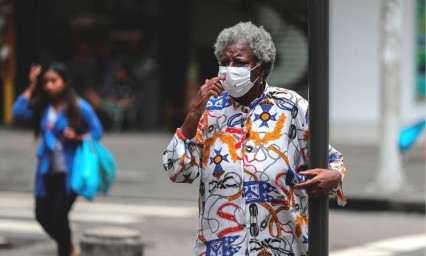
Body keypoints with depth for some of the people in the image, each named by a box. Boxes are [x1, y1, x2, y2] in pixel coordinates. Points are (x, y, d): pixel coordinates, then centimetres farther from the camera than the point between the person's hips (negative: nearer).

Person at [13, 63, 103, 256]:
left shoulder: (79, 107, -6)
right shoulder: (41, 106, 5)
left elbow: (97, 131, -1)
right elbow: (19, 114, -9)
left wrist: (77, 137, -19)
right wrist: (31, 87, -7)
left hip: (69, 172, -5)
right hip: (47, 171, 5)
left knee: (58, 214, -10)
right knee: (43, 214, 3)